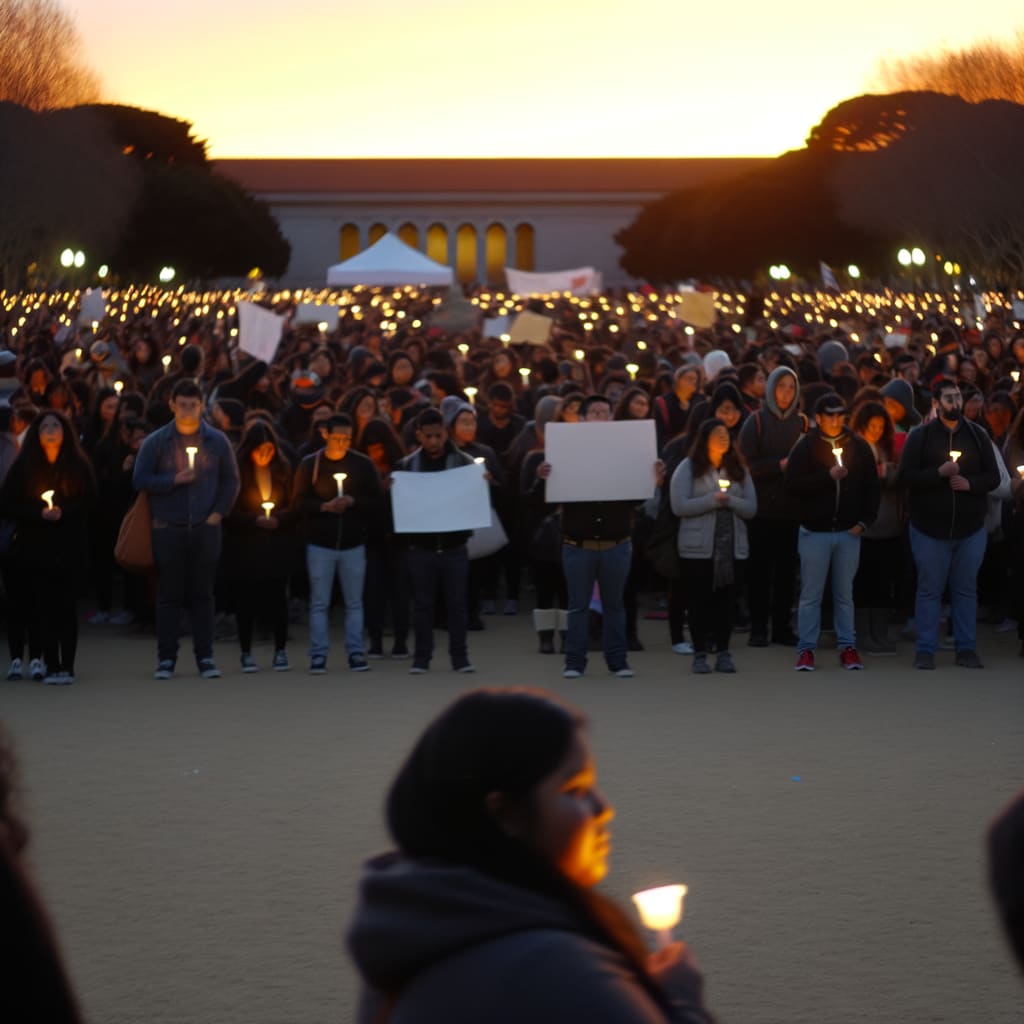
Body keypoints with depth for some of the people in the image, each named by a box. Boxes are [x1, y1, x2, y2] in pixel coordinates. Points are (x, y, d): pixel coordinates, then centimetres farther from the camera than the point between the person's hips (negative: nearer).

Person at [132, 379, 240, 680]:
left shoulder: (217, 441, 6)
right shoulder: (155, 442, 2)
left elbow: (230, 480, 11)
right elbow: (140, 480, 0)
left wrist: (219, 511, -1)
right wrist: (174, 480, -11)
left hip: (205, 528, 1)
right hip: (168, 528, -1)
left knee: (202, 595, 3)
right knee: (169, 595, 1)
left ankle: (205, 656, 8)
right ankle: (166, 658, 5)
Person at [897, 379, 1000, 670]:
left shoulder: (978, 436, 4)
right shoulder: (920, 437, -3)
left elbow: (993, 477, 4)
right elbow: (904, 477, -9)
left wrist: (970, 483, -15)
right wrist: (939, 472, -20)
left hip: (970, 529, 2)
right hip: (930, 528, -2)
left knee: (966, 589, 8)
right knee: (929, 589, 3)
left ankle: (966, 649, 15)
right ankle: (925, 651, 8)